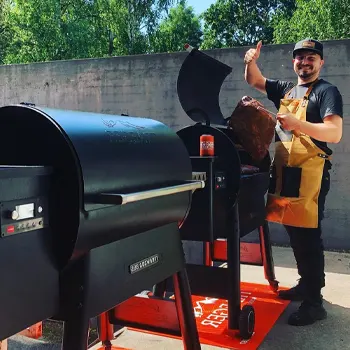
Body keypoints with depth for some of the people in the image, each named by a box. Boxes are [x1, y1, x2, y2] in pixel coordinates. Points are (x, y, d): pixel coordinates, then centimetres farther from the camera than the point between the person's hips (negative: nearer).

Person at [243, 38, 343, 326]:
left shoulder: (327, 92, -4)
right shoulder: (286, 89, 17)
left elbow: (335, 133, -16)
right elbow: (254, 80, 25)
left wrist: (298, 124, -30)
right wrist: (252, 61, 2)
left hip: (309, 174, -7)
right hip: (284, 171, 7)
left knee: (308, 236, -6)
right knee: (294, 233, 14)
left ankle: (314, 302, 2)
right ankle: (305, 284, 29)